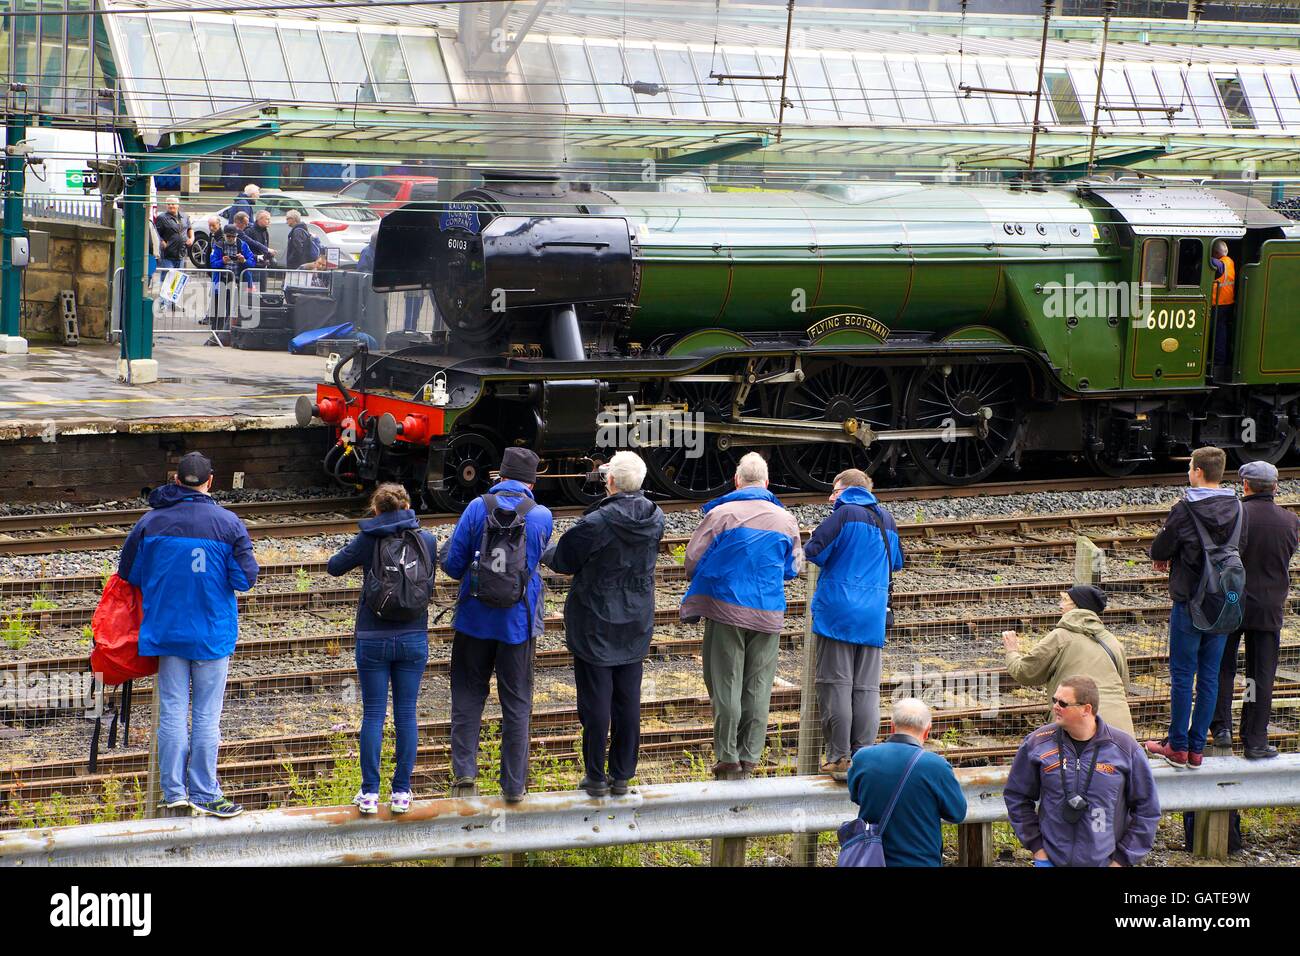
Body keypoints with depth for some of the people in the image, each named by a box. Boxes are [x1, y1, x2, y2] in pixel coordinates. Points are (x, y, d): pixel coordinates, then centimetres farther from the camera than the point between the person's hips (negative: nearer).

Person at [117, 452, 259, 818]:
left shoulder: (151, 522, -1)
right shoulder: (228, 524, -8)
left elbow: (128, 573, 4)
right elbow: (245, 578, -8)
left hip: (166, 632, 2)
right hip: (213, 633, -2)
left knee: (172, 713, 6)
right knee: (206, 716, 3)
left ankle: (173, 791, 7)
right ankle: (203, 794, 5)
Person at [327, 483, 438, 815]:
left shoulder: (368, 541, -8)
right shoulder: (427, 541, -2)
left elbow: (334, 566, 5)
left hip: (373, 638, -2)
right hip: (413, 636, 2)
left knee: (373, 714, 5)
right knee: (406, 715, 7)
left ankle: (369, 793, 3)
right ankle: (401, 792, 8)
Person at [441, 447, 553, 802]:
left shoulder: (478, 509, -8)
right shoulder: (541, 517, -6)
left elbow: (452, 565, -5)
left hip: (475, 618, 0)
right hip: (518, 622, 0)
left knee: (468, 696, 12)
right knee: (516, 703, 9)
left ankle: (464, 772, 1)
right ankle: (515, 784, 12)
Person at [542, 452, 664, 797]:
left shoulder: (597, 523, -21)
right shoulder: (654, 518, -4)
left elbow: (563, 559, -9)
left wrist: (545, 552, 15)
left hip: (595, 623, -5)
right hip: (636, 623, 5)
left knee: (595, 700, 3)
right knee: (628, 701, 11)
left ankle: (595, 777, 9)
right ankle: (622, 775, 17)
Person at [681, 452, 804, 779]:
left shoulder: (722, 514, -7)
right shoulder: (785, 519, 4)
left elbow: (693, 559, -4)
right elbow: (794, 567, 12)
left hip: (726, 608, -3)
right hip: (769, 614, 3)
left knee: (726, 684, 2)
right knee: (758, 686, 8)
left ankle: (728, 757, 0)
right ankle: (750, 757, 8)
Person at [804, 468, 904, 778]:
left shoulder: (844, 514, -6)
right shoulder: (887, 520, 12)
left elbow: (814, 551, -10)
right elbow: (897, 562, 24)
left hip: (838, 611, -5)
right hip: (873, 616, 5)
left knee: (836, 686, -2)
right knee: (866, 689, 6)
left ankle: (839, 758, -4)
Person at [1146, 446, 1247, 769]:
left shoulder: (1184, 510, -15)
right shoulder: (1238, 510, 0)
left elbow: (1158, 551, -9)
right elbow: (1241, 549, 11)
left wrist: (1166, 558, 17)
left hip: (1189, 603, -5)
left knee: (1182, 676, 3)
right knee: (1210, 676, 10)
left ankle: (1178, 747, 7)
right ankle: (1197, 747, 13)